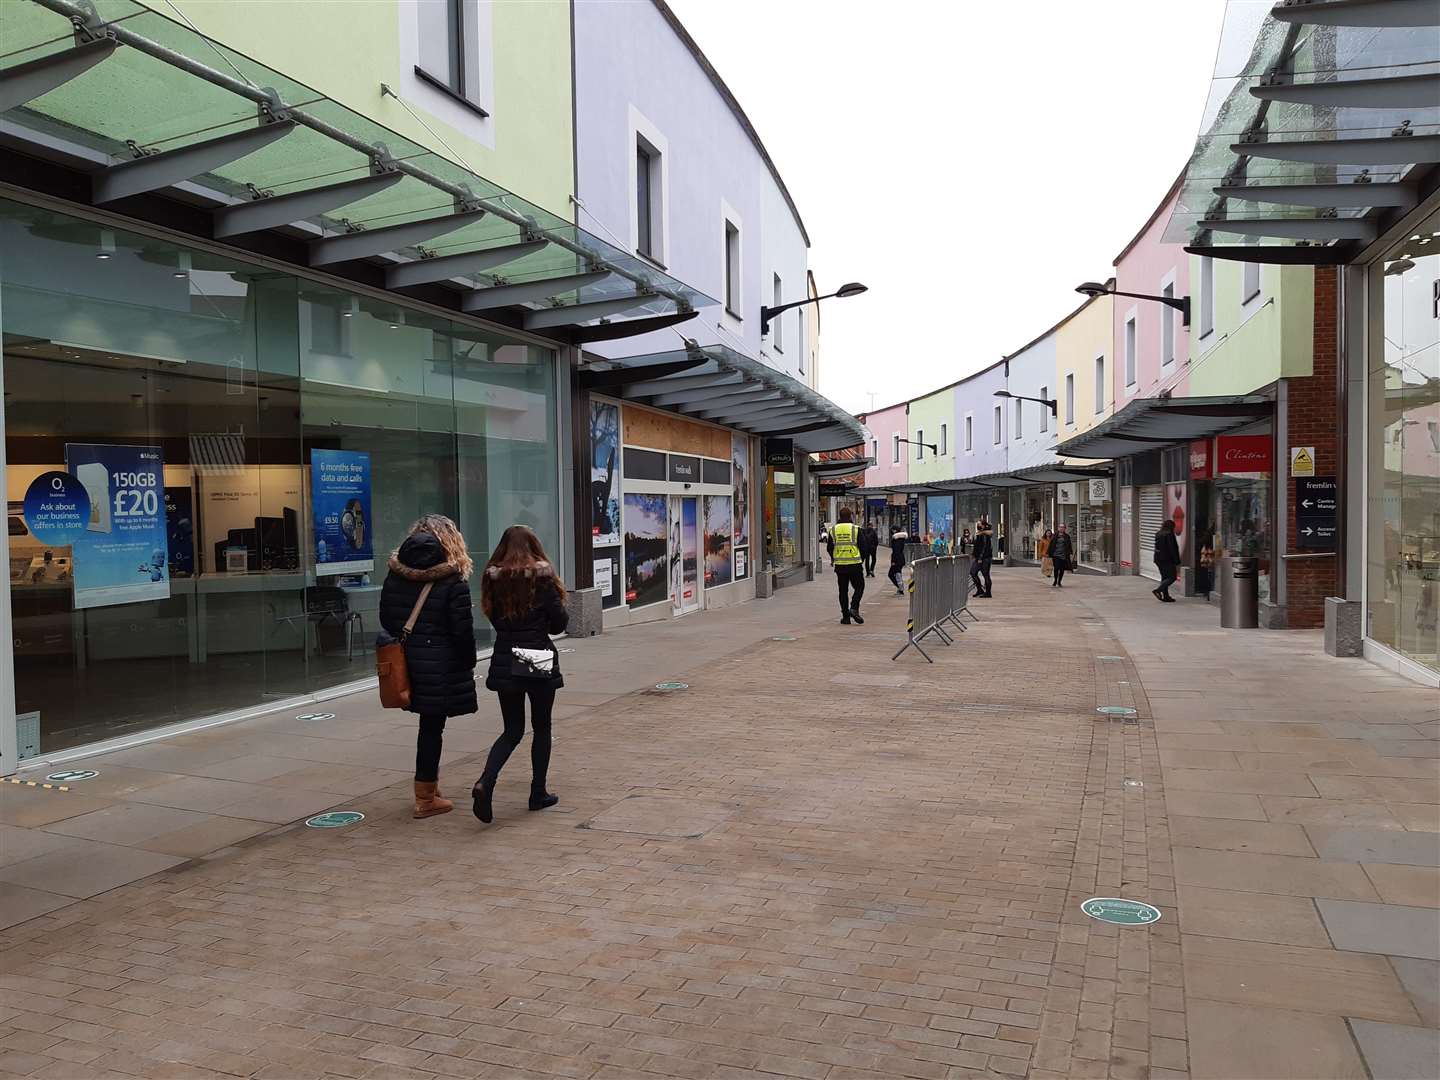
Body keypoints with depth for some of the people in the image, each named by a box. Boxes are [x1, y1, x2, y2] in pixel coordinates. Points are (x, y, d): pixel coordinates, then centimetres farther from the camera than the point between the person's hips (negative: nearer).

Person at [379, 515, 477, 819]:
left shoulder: (394, 575, 1)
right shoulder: (452, 580, -14)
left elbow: (386, 619, 7)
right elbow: (462, 630, -13)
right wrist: (469, 663, -1)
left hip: (406, 659, 5)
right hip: (441, 664, -5)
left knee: (429, 722, 19)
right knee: (432, 725, 4)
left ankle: (429, 786, 29)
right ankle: (426, 798, 13)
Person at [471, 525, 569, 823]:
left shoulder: (493, 577, 1)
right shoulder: (542, 576, -9)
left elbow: (493, 617, 11)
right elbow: (559, 622, -6)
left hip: (505, 662, 3)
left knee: (513, 729, 12)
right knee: (541, 727, 13)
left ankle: (485, 782, -10)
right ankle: (538, 793, 19)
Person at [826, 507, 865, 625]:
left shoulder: (833, 530, 3)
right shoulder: (856, 529, -5)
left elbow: (829, 548, 9)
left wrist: (833, 559, 27)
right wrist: (862, 559, 15)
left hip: (840, 565, 3)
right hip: (855, 564, -3)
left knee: (843, 590, 9)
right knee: (859, 587, 10)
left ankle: (845, 616, 8)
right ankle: (854, 608, -10)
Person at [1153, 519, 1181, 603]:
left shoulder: (1158, 534, 12)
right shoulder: (1169, 534, -13)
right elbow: (1173, 549, -15)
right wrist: (1177, 562, -13)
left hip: (1158, 559, 9)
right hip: (1167, 559, -9)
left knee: (1164, 577, 13)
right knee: (1172, 577, -3)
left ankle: (1166, 596, 11)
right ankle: (1158, 590, -17)